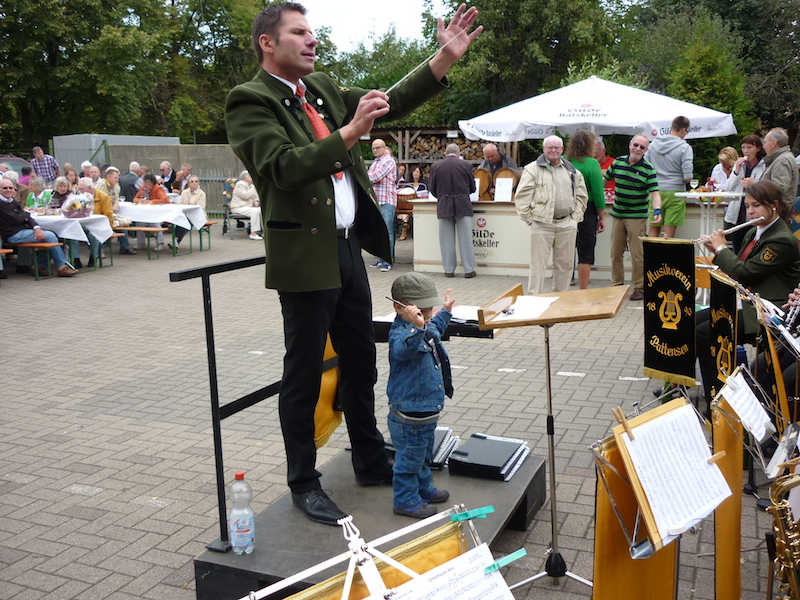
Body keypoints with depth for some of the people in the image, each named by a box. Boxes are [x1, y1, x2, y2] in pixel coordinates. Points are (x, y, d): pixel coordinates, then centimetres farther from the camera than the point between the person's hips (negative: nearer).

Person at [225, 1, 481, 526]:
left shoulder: (323, 89, 14)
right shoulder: (250, 101, -9)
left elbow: (391, 105, 13)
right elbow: (283, 168, -23)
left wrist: (447, 58, 5)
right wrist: (349, 132, -28)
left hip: (349, 246, 8)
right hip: (306, 253, -8)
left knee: (361, 362, 16)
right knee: (304, 374, 3)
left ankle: (371, 462, 33)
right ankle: (304, 484, 19)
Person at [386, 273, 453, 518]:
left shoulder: (426, 328, 5)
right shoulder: (400, 333, -27)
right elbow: (403, 349, -51)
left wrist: (445, 312, 41)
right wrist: (416, 327, -66)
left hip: (426, 411, 10)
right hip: (409, 416, -10)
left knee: (424, 454, 26)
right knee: (409, 458, 5)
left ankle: (424, 488, 44)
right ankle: (405, 500, 20)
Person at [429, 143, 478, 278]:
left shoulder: (436, 166, 1)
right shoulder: (465, 165, -1)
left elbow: (433, 190, 6)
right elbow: (472, 187, 7)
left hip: (444, 206, 1)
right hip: (463, 205, -1)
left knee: (446, 240, 8)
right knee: (465, 239, 3)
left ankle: (449, 270, 11)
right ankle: (469, 270, 6)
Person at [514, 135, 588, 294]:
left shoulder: (572, 171, 15)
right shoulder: (532, 169, 0)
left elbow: (581, 196, 20)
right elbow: (522, 197, -3)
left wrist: (576, 218, 10)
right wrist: (530, 219, -7)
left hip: (567, 224, 5)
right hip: (542, 224, -4)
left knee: (565, 263, 10)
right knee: (538, 264, -3)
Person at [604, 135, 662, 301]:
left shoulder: (648, 169, -7)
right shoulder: (618, 162, 4)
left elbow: (654, 193, -14)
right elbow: (605, 178, 19)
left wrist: (657, 210, -30)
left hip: (637, 217, -4)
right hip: (617, 214, 4)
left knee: (637, 255, -3)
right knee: (615, 253, 9)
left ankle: (639, 288, 7)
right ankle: (617, 285, 21)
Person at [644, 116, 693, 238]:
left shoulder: (653, 144, 6)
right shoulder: (685, 148, -7)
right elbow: (687, 178, -13)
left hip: (655, 192, 4)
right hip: (675, 192, -4)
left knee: (653, 230, 10)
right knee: (669, 234, -1)